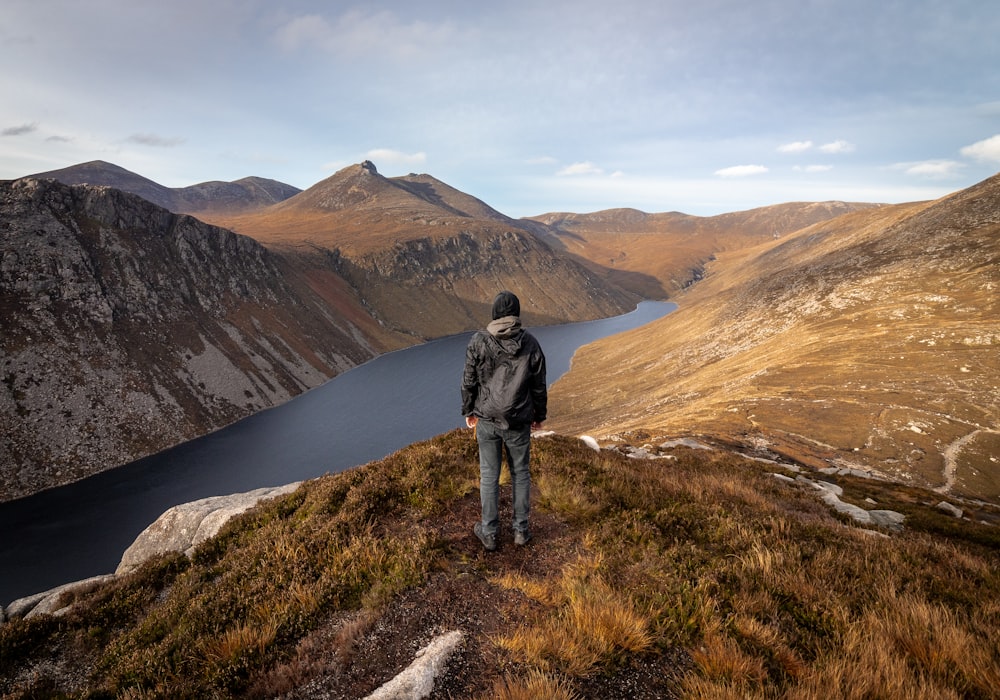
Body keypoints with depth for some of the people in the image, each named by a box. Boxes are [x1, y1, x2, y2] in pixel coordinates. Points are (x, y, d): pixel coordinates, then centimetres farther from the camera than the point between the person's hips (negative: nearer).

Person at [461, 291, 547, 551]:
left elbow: (469, 381, -5)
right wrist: (539, 415, 14)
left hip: (486, 419, 0)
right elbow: (539, 386, 0)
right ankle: (521, 530, 26)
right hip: (518, 422, 1)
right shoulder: (530, 344, -7)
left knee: (489, 475, 11)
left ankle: (488, 533, 23)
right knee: (520, 474, 16)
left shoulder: (479, 342, -11)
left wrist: (468, 411, 10)